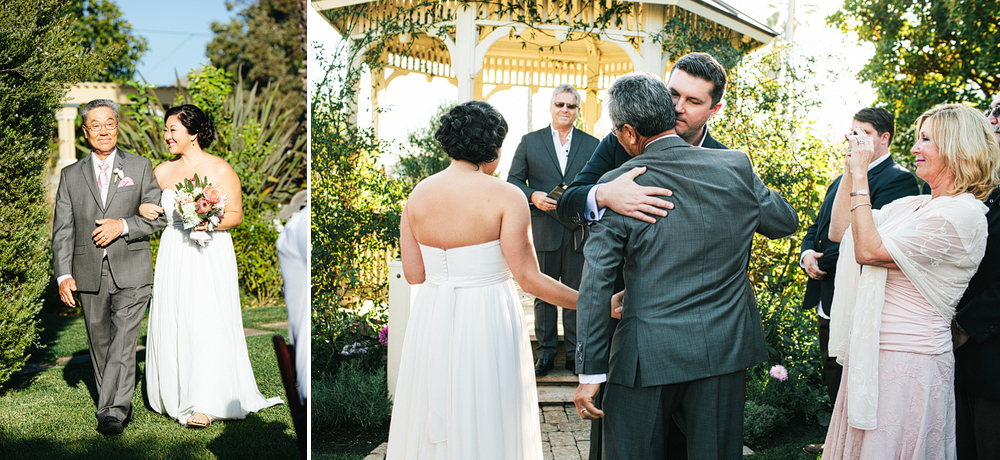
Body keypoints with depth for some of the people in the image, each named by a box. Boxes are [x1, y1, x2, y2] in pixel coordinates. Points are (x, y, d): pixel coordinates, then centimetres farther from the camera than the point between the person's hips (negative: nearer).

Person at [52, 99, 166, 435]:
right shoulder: (71, 175, 10)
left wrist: (123, 226, -13)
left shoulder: (141, 167, 7)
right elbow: (63, 230, 5)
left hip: (131, 272, -3)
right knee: (100, 344, 9)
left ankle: (113, 411, -14)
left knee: (123, 341, -13)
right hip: (89, 274, 3)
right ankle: (121, 406, 20)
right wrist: (64, 275, -5)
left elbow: (158, 218, 4)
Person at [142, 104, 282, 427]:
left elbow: (236, 214, -3)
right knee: (171, 324, 4)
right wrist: (143, 210, -2)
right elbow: (150, 206, 21)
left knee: (207, 324, -8)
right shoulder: (163, 171, 10)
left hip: (210, 257, -4)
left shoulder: (220, 170, -3)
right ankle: (176, 396, 17)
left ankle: (206, 404, -3)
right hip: (173, 256, 5)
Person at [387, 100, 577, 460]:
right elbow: (528, 279, -12)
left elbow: (413, 273, 2)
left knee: (434, 428, 15)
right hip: (488, 320, -4)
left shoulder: (418, 194, 2)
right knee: (488, 422, 8)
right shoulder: (506, 197, -10)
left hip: (431, 321, 5)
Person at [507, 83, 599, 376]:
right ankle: (546, 352, 16)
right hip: (543, 230, 0)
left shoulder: (592, 145, 10)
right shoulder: (530, 142, 8)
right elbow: (513, 180, 7)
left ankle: (575, 353, 15)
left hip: (579, 231, 0)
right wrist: (532, 196, -11)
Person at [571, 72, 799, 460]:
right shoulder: (737, 167, -3)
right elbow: (785, 221, 14)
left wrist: (590, 372, -6)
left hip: (647, 355, -3)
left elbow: (595, 285, -11)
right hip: (724, 351, 3)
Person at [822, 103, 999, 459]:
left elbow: (868, 250, -19)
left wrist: (861, 175, -15)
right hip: (872, 355, 8)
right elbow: (839, 232, 12)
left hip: (909, 360, -8)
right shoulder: (912, 205, 11)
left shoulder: (962, 214, -15)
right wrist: (851, 169, 5)